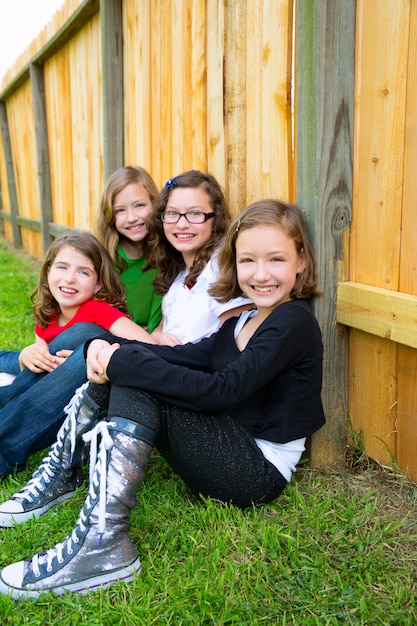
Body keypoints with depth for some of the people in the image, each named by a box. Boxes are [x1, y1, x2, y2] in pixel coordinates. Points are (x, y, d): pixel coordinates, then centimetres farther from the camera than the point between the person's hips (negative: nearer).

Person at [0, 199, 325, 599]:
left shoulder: (294, 322, -15)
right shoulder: (247, 318, 12)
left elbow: (222, 390, -26)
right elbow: (191, 355, 3)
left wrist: (123, 363, -25)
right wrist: (107, 346, -14)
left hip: (261, 469, -8)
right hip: (231, 448, 9)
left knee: (136, 385, -22)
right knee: (126, 369, 1)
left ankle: (102, 543, -26)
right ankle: (57, 478, 6)